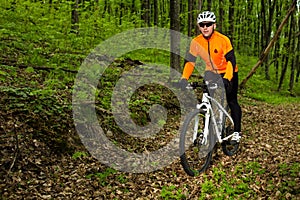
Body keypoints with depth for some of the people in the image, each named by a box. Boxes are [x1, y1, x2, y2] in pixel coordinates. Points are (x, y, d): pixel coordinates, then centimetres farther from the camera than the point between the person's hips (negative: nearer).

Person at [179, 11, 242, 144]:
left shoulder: (223, 40, -24)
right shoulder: (196, 42, -14)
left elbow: (231, 60, -27)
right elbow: (189, 60, -12)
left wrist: (226, 79, -39)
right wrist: (184, 78, -26)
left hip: (227, 73, -3)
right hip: (211, 73, 3)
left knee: (232, 102, -4)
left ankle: (237, 132, 8)